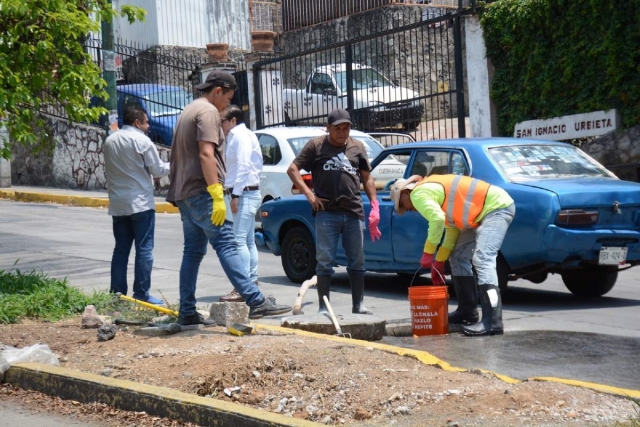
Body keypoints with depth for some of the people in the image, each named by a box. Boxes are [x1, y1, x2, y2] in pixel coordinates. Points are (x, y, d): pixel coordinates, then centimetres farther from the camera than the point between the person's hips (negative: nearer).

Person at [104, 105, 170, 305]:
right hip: (141, 203, -6)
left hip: (117, 204, 6)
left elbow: (108, 170, 15)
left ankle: (117, 293, 10)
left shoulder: (110, 141, 9)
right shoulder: (141, 140, -10)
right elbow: (158, 170, -6)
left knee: (121, 249, 11)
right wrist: (172, 165, 12)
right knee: (144, 249, -2)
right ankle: (141, 295, -3)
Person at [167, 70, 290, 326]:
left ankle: (187, 313, 9)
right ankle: (256, 301, -24)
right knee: (226, 245, -17)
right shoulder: (208, 111, -7)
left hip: (184, 194, 10)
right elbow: (206, 154, -18)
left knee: (193, 251, 10)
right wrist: (217, 195, -22)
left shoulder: (189, 112, 24)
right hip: (201, 192, -10)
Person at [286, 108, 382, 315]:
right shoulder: (316, 146, 4)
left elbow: (367, 178, 18)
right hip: (327, 214, -3)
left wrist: (374, 204, 7)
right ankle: (324, 307, 4)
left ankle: (358, 305, 16)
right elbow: (292, 169, 3)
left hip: (354, 213, 3)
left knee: (357, 261, 8)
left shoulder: (357, 147, 14)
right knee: (325, 262, -1)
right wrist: (309, 194, -7)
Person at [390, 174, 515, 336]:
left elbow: (437, 220, -27)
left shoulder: (419, 193, -11)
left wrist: (427, 253, -17)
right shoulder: (430, 189, 20)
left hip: (498, 206, -11)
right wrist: (439, 261, 21)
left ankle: (493, 322, -32)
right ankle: (467, 311, 21)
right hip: (486, 211, 11)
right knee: (458, 257, 16)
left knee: (482, 259, -23)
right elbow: (452, 228, 21)